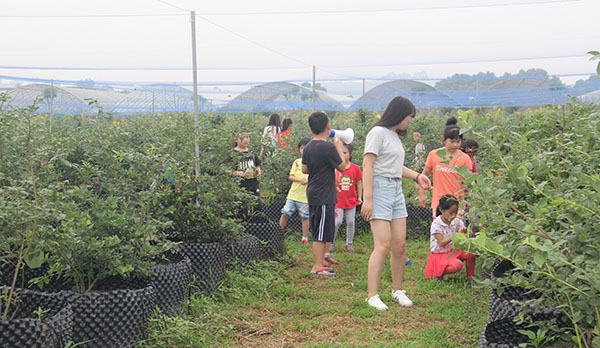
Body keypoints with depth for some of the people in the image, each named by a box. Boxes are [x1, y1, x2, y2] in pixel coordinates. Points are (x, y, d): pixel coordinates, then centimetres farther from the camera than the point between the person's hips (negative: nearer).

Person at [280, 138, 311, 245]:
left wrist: (308, 180, -18)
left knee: (305, 217, 3)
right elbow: (291, 176, 6)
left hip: (305, 196, -3)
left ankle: (305, 238, 16)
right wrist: (300, 180, -13)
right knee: (285, 213, 0)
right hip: (293, 194, 3)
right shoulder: (297, 162, 9)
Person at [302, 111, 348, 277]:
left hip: (313, 195, 8)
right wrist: (339, 148, 2)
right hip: (324, 196, -8)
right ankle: (317, 267, 0)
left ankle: (320, 263, 26)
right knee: (321, 233, -3)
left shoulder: (308, 147, 7)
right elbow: (342, 167, -9)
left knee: (320, 232, 17)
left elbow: (304, 169, 13)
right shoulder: (329, 147, -17)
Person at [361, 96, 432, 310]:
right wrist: (367, 199, -19)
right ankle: (372, 296, -9)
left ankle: (398, 290, 18)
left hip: (396, 190, 8)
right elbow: (367, 166, -13)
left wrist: (417, 176, 18)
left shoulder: (396, 135, 19)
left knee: (400, 245, 6)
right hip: (379, 188, -8)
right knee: (383, 244, -13)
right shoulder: (378, 132, -7)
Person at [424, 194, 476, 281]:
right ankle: (439, 272, -6)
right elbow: (441, 243, -24)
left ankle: (470, 277, 2)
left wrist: (465, 230, -22)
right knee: (457, 265, -32)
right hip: (440, 254, -6)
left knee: (471, 254, -18)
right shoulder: (436, 224, -19)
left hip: (452, 250, 6)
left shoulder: (456, 221, -2)